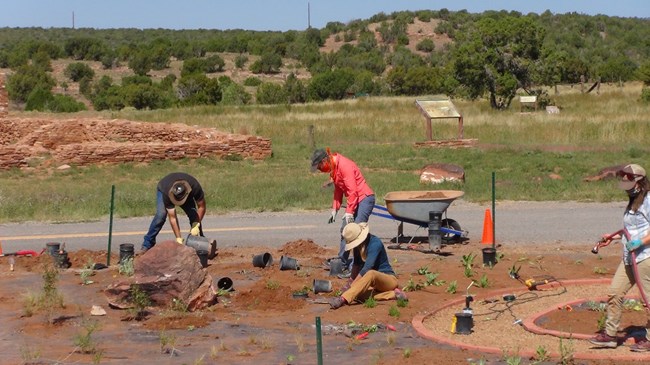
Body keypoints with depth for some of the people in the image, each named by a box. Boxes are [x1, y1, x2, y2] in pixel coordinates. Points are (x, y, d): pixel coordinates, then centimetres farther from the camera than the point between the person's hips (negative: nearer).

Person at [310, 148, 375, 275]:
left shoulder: (344, 165, -21)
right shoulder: (333, 168, 9)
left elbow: (352, 190, -24)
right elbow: (338, 190, 17)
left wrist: (349, 211, -25)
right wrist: (334, 209, 13)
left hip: (364, 198, -10)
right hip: (354, 200, 10)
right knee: (345, 230, 15)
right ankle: (342, 262, 25)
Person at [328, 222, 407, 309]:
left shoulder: (375, 243, -24)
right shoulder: (358, 246, -1)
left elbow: (367, 268, -31)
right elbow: (356, 264, 10)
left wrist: (351, 286, -32)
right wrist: (351, 281, -3)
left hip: (389, 278, -7)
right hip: (374, 283, 7)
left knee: (371, 274, -40)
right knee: (358, 294, -25)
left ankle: (343, 299, -49)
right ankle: (393, 294, -16)